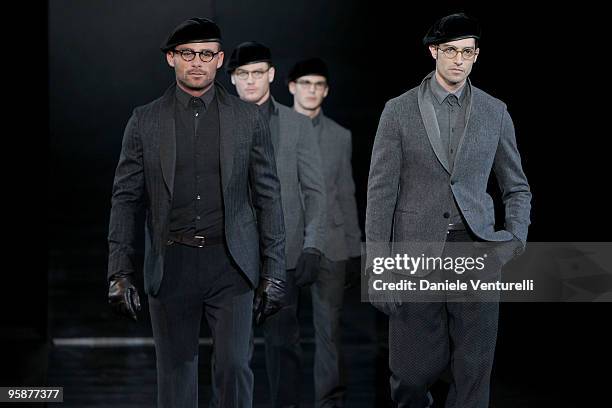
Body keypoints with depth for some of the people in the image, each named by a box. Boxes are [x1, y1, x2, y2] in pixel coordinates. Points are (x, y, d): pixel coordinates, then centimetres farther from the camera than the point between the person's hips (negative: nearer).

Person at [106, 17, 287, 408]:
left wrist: (274, 272, 1)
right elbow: (126, 199, 5)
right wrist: (120, 272, -3)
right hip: (171, 265, 1)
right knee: (176, 374, 6)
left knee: (234, 365, -9)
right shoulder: (145, 121, 4)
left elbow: (268, 197, 5)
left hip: (230, 263, -1)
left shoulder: (249, 119, 4)